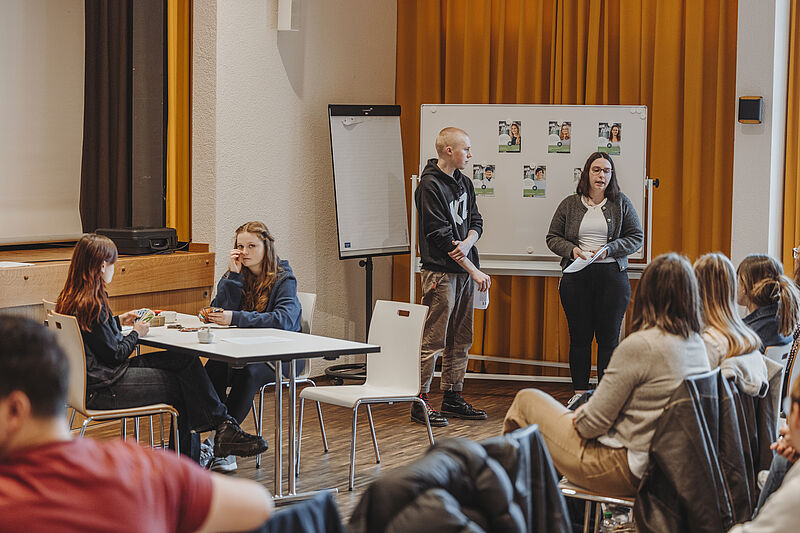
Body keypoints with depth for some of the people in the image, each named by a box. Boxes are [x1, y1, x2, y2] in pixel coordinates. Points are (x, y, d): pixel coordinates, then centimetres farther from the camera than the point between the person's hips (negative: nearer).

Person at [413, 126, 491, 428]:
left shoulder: (462, 182, 14)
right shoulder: (430, 185, -12)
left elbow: (476, 221, 13)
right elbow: (441, 236, -16)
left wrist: (467, 243, -11)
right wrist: (474, 271, -15)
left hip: (464, 272, 8)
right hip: (441, 272, -8)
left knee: (460, 341, 12)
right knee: (434, 342, -6)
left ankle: (453, 399, 20)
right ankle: (420, 404, -1)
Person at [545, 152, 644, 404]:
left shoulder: (621, 203, 6)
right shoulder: (570, 204, 8)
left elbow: (636, 237, 4)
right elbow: (553, 237, 10)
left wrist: (608, 249, -10)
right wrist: (572, 250, -9)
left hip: (612, 275, -1)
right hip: (577, 276, 1)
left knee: (609, 336, -1)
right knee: (579, 336, 4)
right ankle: (579, 391, 13)